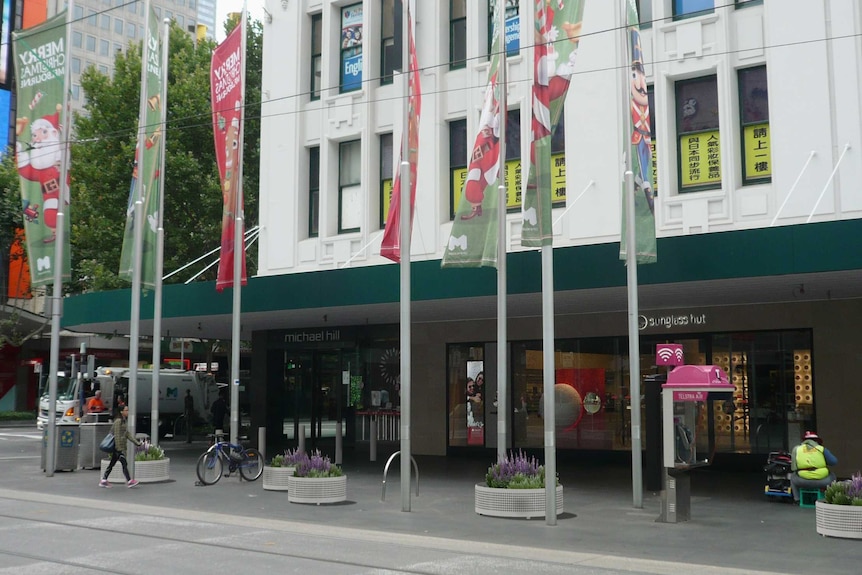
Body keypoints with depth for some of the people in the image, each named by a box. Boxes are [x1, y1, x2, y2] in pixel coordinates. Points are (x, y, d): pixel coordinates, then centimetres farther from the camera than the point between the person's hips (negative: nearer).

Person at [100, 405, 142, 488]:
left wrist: (136, 442, 11)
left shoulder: (124, 421, 16)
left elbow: (127, 434, 18)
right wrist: (119, 448, -21)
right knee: (124, 463, -9)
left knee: (112, 464, 12)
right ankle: (129, 481, -8)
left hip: (121, 447, 10)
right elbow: (117, 435, -18)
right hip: (117, 447, -10)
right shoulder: (118, 421, -14)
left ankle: (103, 481, 16)